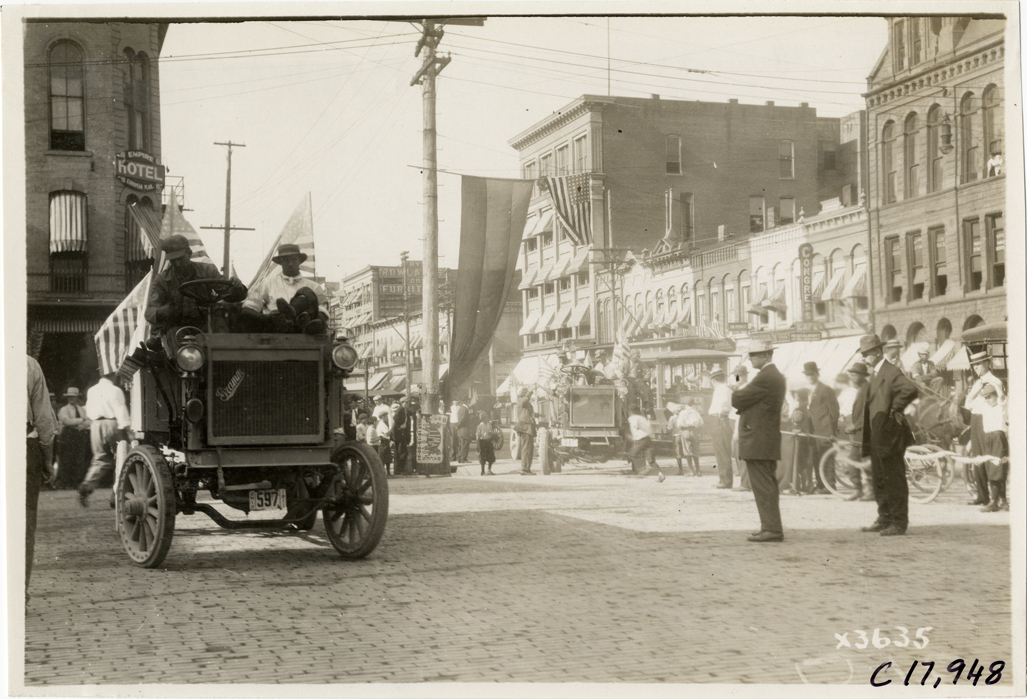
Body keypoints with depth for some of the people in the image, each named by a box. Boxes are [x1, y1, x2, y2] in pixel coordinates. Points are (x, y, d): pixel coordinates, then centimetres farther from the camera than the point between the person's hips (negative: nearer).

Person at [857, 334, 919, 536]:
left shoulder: (891, 372, -15)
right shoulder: (875, 374, 16)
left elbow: (911, 389, -31)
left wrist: (895, 409, -20)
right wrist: (866, 435, 15)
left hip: (889, 436, -10)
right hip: (876, 436, 10)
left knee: (894, 480, -4)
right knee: (879, 480, 15)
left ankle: (899, 523, 2)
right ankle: (885, 519, 24)